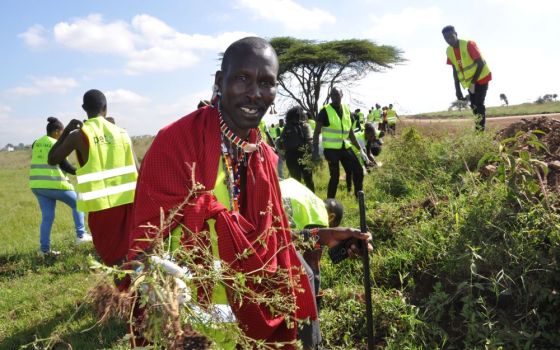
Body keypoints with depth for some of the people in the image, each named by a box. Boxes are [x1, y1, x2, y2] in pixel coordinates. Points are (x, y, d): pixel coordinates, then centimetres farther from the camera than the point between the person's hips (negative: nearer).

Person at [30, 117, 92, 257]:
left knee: (47, 217, 10)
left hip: (37, 185, 7)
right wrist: (78, 172, 2)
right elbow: (64, 165, -10)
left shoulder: (36, 143, 11)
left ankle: (44, 248, 7)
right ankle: (81, 235, 10)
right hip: (54, 184, -7)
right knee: (77, 204, 13)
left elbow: (37, 162, 17)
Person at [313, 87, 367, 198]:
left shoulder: (346, 109, 10)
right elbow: (317, 132, -7)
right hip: (331, 149, -6)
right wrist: (315, 150, -15)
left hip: (345, 147, 6)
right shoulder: (325, 111, -7)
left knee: (358, 171, 5)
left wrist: (359, 148, 16)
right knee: (335, 176, -5)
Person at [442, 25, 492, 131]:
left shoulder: (468, 44, -22)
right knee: (473, 105, 9)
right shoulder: (449, 51, -3)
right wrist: (457, 89, -1)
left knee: (478, 104, -13)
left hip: (481, 77, -7)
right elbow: (455, 70, 3)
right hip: (470, 81, 7)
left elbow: (480, 63, -21)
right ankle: (479, 128, 20)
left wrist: (473, 82, -22)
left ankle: (480, 130, -11)